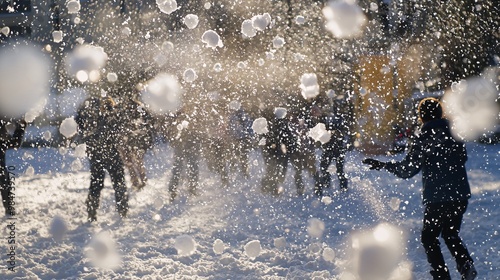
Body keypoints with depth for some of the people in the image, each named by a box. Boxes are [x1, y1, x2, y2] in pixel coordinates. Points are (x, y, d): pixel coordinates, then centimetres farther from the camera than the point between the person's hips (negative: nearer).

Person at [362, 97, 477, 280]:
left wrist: (380, 165, 0)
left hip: (437, 198, -5)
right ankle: (465, 263, 0)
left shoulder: (423, 140, -10)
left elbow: (406, 170, -10)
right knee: (450, 234, 22)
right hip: (461, 195, 5)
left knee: (429, 237, 11)